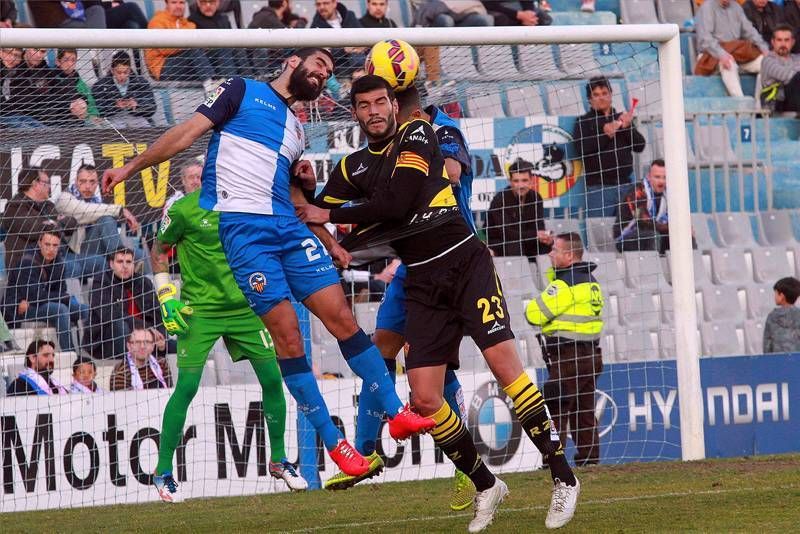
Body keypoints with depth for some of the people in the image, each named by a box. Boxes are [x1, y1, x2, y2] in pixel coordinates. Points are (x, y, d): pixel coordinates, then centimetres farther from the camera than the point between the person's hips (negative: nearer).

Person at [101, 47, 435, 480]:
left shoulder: (296, 129, 25)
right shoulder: (243, 92, 7)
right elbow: (188, 132, 2)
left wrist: (330, 244, 19)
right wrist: (130, 167, -5)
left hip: (289, 228, 6)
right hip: (242, 228, -6)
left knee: (342, 317, -4)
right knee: (286, 334, -10)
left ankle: (396, 413, 1)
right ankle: (333, 441, -6)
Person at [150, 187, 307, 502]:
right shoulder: (184, 210, -8)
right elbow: (159, 250, 3)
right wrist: (167, 298, -4)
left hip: (245, 307, 4)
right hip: (200, 308, -4)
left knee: (272, 379, -1)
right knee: (187, 387, -9)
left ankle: (278, 461, 17)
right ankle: (163, 471, 2)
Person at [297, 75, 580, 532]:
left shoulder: (417, 135, -2)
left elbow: (397, 206, -14)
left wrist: (330, 216, -4)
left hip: (465, 262, -6)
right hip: (423, 283, 6)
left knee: (505, 365, -19)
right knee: (425, 399, -6)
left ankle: (562, 477, -14)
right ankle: (485, 487, 11)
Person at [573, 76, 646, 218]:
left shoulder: (622, 118, 19)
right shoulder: (584, 122, 7)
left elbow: (639, 145, 10)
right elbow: (582, 148, -10)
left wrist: (627, 127, -6)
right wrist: (604, 134, -18)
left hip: (624, 185, 4)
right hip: (599, 186, -4)